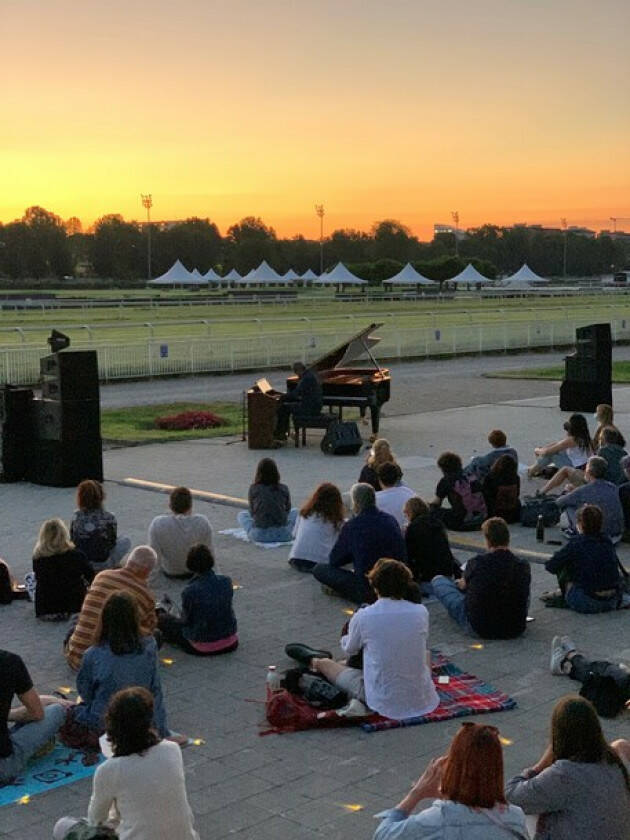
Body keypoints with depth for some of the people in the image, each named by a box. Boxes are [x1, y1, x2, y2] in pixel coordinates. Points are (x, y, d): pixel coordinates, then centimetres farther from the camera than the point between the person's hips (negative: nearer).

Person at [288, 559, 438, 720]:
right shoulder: (421, 612, -8)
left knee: (327, 664, 22)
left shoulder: (363, 617, -15)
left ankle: (314, 661, 61)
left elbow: (349, 649, 6)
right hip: (423, 700, 3)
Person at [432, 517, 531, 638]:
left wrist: (461, 584, 35)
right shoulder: (524, 567, -10)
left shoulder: (476, 562, -16)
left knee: (438, 580, 13)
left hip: (479, 629, -3)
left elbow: (464, 585, 8)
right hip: (516, 630, 3)